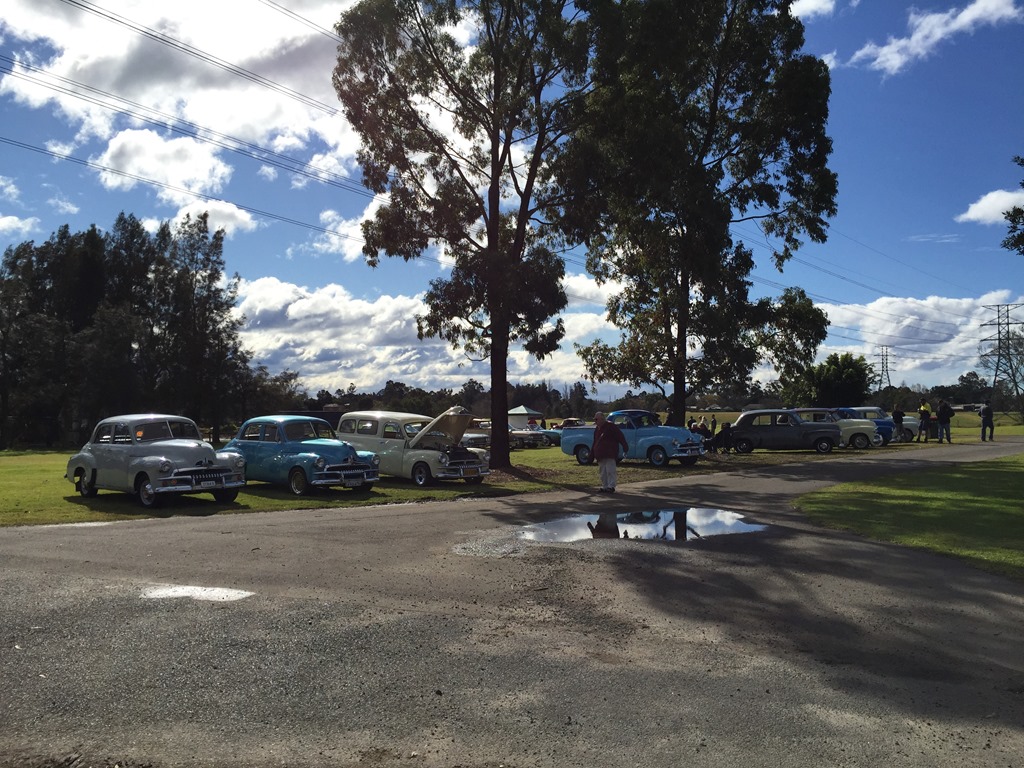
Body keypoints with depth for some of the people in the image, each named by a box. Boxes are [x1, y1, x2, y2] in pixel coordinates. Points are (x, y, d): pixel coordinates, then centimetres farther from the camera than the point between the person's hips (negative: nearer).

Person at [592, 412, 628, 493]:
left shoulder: (611, 426, -6)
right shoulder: (597, 429, 18)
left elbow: (620, 436, -10)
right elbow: (595, 442, 26)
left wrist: (624, 445, -17)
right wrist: (592, 452, 23)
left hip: (610, 455, -8)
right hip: (600, 455, 8)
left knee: (610, 470, -10)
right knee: (603, 472, 8)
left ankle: (611, 486, -8)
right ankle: (604, 486, 13)